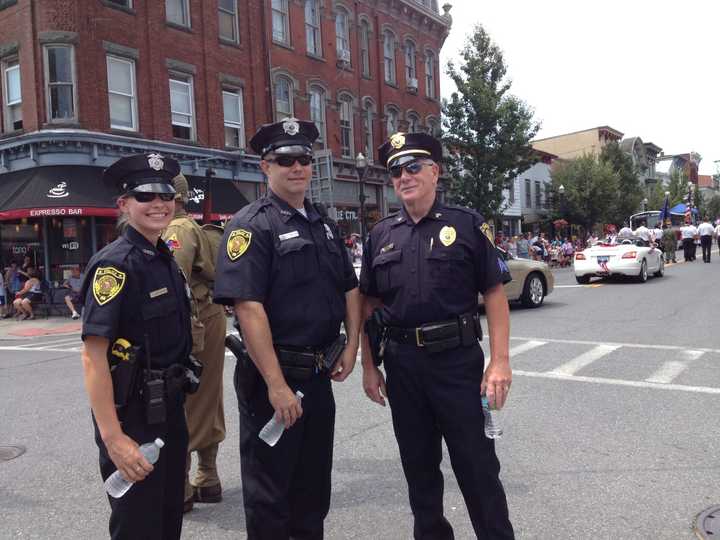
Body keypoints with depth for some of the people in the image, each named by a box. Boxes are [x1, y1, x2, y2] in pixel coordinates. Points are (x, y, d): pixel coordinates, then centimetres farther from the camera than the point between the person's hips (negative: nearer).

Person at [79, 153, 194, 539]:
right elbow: (93, 354, -23)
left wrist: (176, 405, 16)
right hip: (132, 416, -8)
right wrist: (113, 438, -28)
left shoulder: (166, 259, 8)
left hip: (169, 410, 8)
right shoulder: (114, 264, -17)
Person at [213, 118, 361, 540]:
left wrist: (351, 347, 6)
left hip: (320, 374, 7)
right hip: (273, 376, -7)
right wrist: (277, 385, -24)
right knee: (269, 490, 8)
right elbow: (249, 308, -21)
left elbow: (350, 288, 17)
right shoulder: (252, 226, -13)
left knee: (315, 485, 21)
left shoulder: (325, 222, 11)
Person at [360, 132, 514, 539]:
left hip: (458, 360, -3)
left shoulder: (467, 225, -2)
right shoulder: (381, 235, 8)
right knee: (418, 464, 16)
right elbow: (369, 304, 11)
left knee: (477, 464, 4)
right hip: (402, 364, 4)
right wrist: (369, 365, 7)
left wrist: (500, 361, -13)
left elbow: (494, 293, -5)